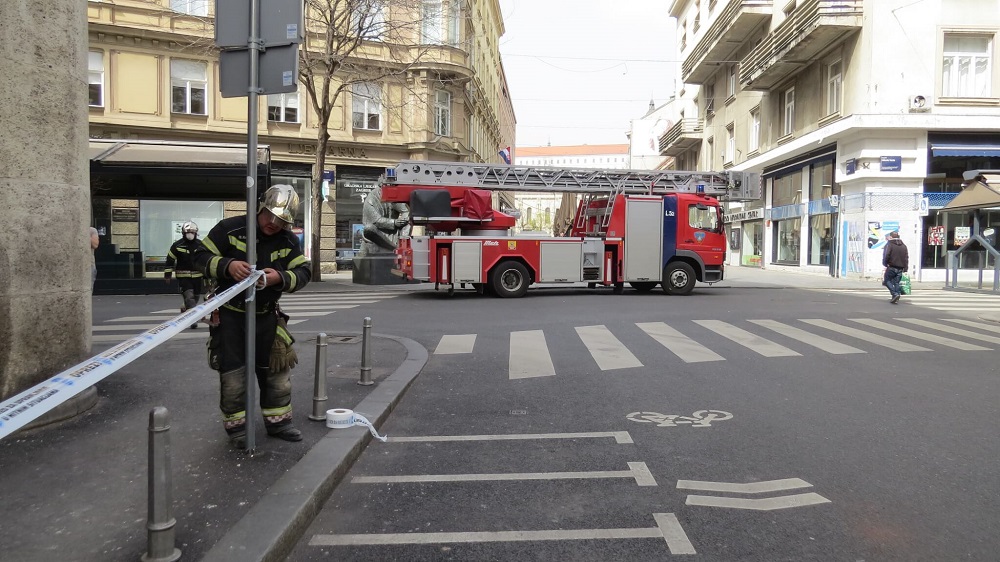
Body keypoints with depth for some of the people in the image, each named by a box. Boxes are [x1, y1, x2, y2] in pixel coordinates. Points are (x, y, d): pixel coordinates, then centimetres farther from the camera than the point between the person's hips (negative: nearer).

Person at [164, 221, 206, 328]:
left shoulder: (200, 245, 4)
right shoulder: (177, 245, -4)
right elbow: (170, 260, 0)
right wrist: (167, 274, -1)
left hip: (197, 276, 4)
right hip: (183, 276, -4)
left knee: (195, 297, 12)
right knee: (189, 297, -13)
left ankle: (185, 310, 39)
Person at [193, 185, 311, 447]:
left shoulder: (289, 241, -2)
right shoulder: (230, 228, -11)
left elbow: (303, 272, -6)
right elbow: (201, 256, -10)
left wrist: (280, 278, -27)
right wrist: (228, 266, -30)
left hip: (266, 315, 3)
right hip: (230, 314, -3)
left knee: (275, 367, 9)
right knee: (233, 371, 2)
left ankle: (278, 420, 24)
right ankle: (236, 425, 18)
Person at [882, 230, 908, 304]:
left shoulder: (889, 244, -5)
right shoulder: (903, 246, 13)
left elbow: (886, 255, -15)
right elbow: (906, 257, 12)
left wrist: (885, 263, 0)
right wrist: (905, 268, 14)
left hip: (891, 267, -6)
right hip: (900, 268, 6)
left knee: (886, 281, 4)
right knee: (896, 282, 11)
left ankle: (895, 294, -13)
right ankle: (895, 298, 8)